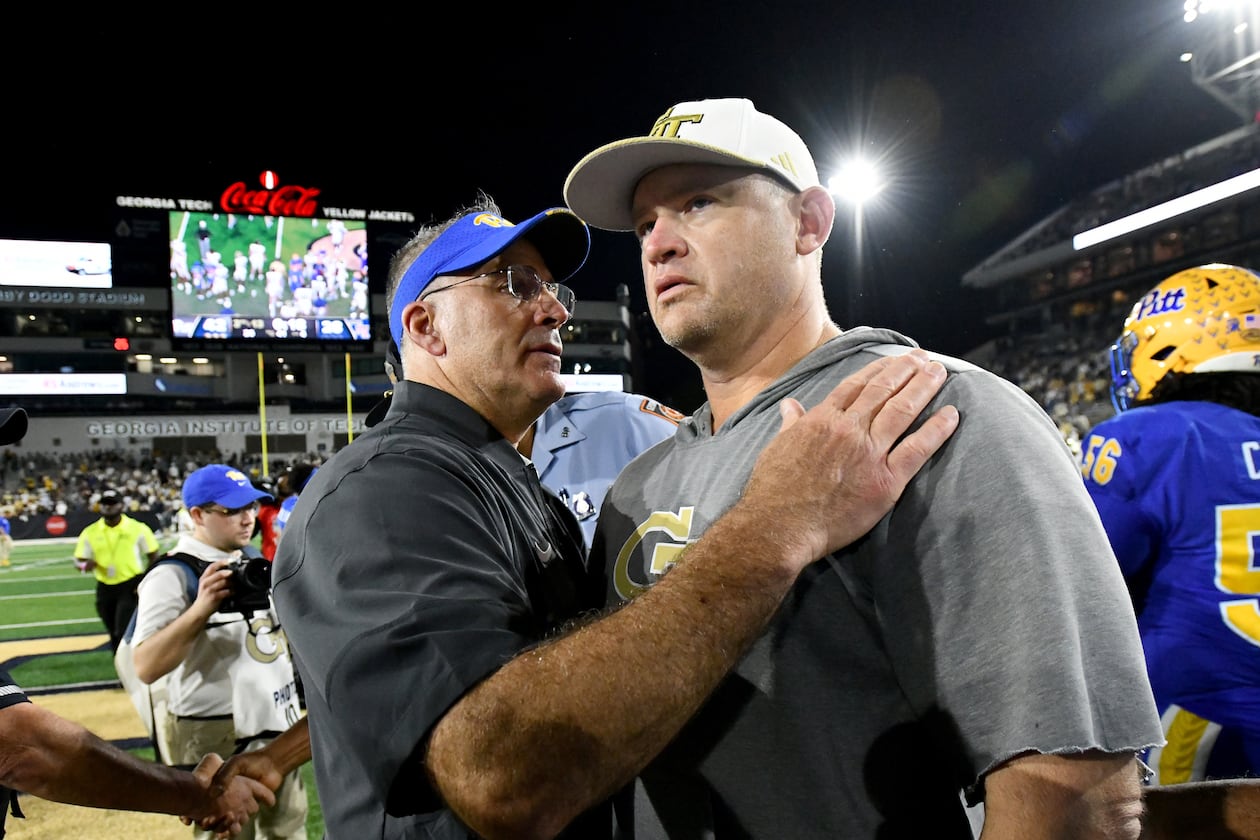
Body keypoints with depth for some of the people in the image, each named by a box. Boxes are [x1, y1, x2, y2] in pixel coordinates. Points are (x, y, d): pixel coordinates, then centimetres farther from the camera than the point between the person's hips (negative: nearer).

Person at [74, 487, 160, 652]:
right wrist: (85, 565, -21)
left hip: (131, 586, -4)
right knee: (115, 635, 15)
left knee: (124, 632, -15)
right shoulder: (90, 532, 2)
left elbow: (153, 557, 0)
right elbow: (79, 561, 4)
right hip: (105, 589, 4)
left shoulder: (138, 528, -6)